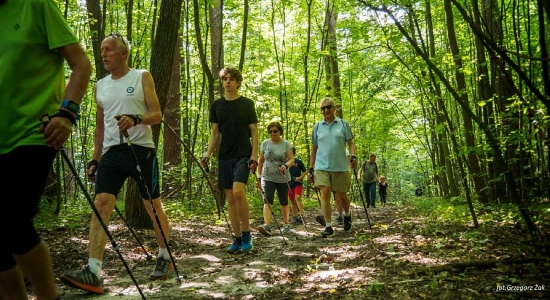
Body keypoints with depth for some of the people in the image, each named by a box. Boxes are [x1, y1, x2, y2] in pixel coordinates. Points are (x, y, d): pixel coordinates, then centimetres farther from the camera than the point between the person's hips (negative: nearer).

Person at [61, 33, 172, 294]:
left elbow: (157, 115, -4)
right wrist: (95, 159, 14)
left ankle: (165, 257, 24)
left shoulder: (142, 77, 3)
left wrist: (135, 119, -24)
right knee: (101, 204, -12)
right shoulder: (100, 85, 16)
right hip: (111, 152, 4)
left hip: (141, 150, -4)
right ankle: (93, 272, -16)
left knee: (152, 207, 5)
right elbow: (100, 125, 20)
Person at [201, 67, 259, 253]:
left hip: (243, 155, -4)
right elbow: (215, 133, 13)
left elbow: (254, 131, 0)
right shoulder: (216, 105, 10)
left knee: (238, 191, -21)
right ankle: (237, 238, 12)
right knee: (230, 197, 4)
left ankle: (246, 234, -5)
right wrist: (207, 155, 2)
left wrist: (254, 155, -10)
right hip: (224, 157, 4)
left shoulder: (247, 104, 1)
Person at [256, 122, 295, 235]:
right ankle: (267, 226, -28)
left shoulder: (286, 144, -1)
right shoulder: (265, 143, 5)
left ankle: (286, 224, 28)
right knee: (267, 200, -17)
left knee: (284, 202, 9)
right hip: (268, 177, 0)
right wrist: (259, 177, 8)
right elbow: (260, 161, 10)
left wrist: (286, 165, -28)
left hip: (283, 178, 0)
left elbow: (292, 159, -6)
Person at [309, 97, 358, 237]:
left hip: (340, 166, -1)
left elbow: (350, 143, 4)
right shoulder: (317, 126, 9)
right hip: (322, 166, 1)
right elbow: (314, 148, 14)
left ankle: (347, 214, 39)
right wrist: (311, 169, 11)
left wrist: (354, 156, -16)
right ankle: (328, 226, -5)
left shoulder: (343, 124, 5)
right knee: (325, 193, -11)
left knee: (341, 195, 8)